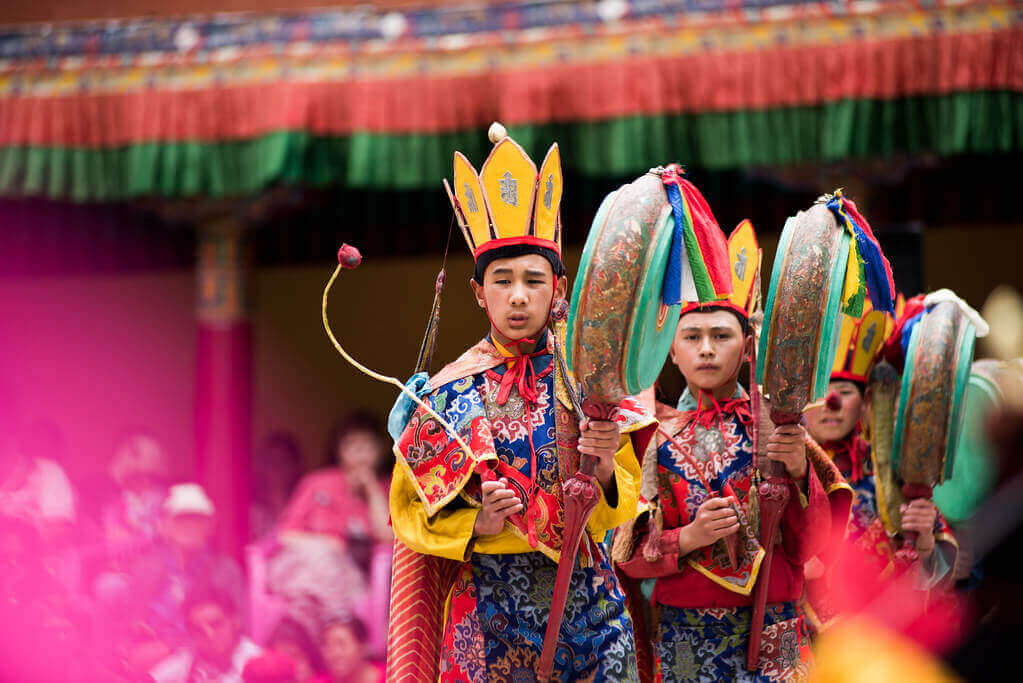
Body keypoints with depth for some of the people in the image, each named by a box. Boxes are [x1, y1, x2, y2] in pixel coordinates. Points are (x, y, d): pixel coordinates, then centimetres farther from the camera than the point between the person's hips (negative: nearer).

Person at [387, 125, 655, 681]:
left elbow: (622, 510, 6)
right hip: (490, 610, -1)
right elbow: (410, 512, 4)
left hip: (587, 599, 1)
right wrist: (478, 525, -13)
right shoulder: (449, 394, -1)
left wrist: (605, 470, -15)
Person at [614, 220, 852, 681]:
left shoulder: (777, 427, 3)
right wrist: (687, 538, -17)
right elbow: (627, 553, 0)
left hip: (771, 634, 0)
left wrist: (799, 471, -16)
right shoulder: (655, 435, 2)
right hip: (683, 634, 0)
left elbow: (812, 547, -2)